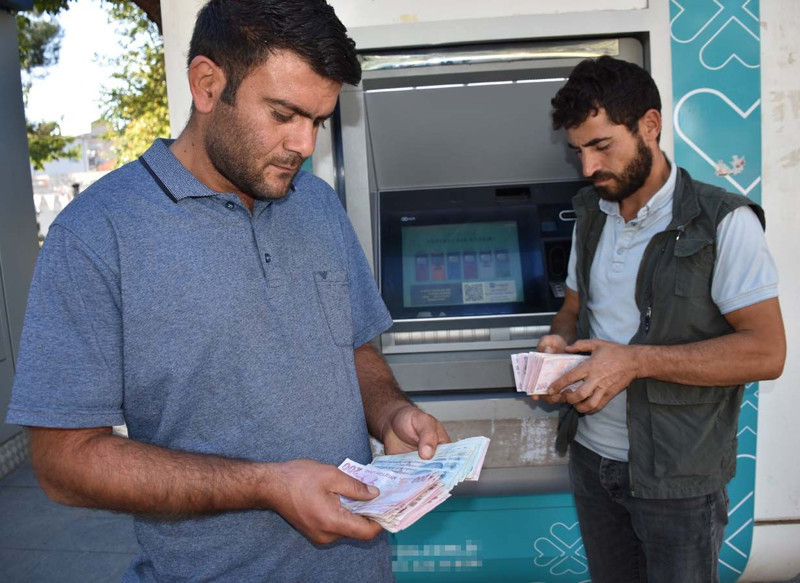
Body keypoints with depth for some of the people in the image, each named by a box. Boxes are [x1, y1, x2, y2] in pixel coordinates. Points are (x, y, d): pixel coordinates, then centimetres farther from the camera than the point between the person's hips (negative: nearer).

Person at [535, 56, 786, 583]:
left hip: (677, 478, -5)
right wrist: (559, 343, -7)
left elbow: (766, 352, -18)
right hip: (592, 456, 6)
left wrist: (636, 361, -25)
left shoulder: (723, 223, -14)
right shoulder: (592, 218, 6)